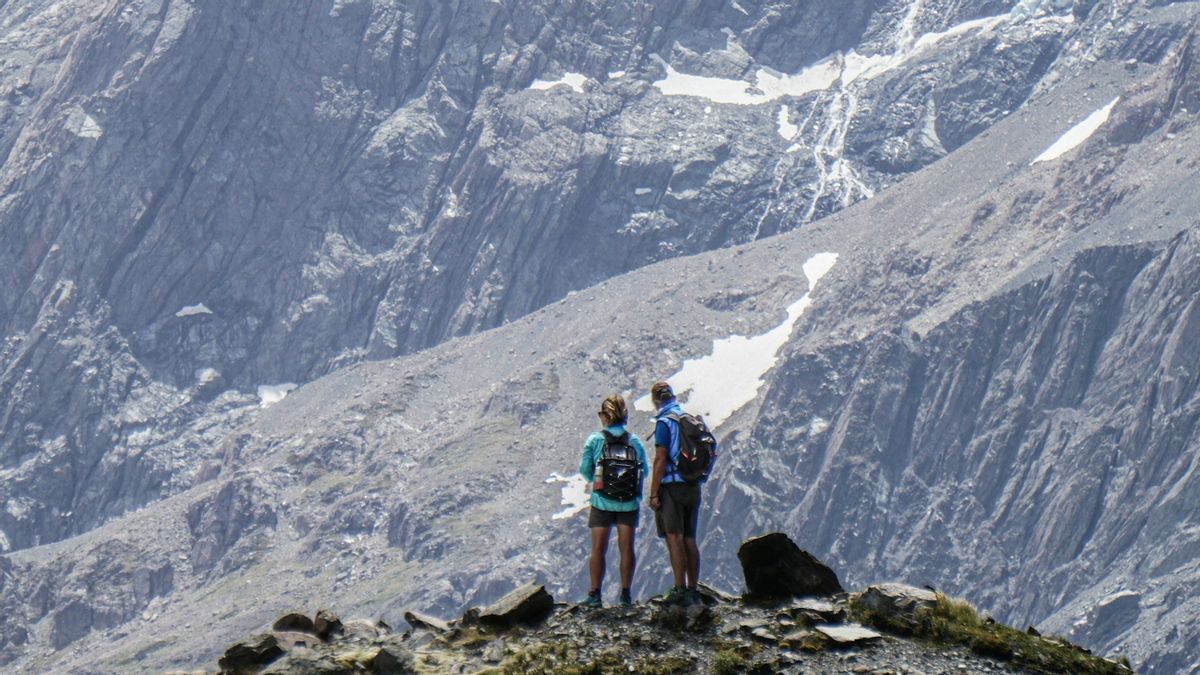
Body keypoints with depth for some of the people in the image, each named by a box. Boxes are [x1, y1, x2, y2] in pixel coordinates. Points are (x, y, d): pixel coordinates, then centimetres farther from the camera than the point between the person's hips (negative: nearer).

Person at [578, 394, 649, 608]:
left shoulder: (595, 440, -6)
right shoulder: (635, 441, 0)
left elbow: (585, 470, -1)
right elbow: (645, 470, 6)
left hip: (602, 502, -1)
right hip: (629, 503, 1)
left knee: (598, 549, 3)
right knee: (627, 548, 7)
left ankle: (595, 594, 0)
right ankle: (626, 594, 9)